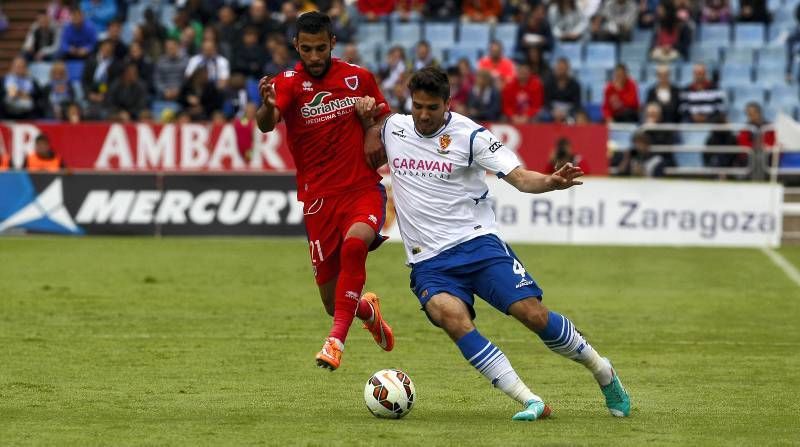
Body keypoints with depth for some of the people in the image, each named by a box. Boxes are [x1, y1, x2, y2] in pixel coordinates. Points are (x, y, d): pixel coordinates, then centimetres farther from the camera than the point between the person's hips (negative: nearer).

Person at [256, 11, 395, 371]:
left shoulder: (359, 78, 3)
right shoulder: (289, 84, -6)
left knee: (354, 243, -34)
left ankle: (337, 339, -30)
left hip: (363, 190, 0)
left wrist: (369, 120, -6)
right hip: (318, 199, 0)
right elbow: (266, 124, -26)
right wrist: (267, 107, -50)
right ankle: (366, 310, 42)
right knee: (333, 304, 5)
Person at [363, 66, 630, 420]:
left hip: (478, 243, -2)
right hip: (429, 262, 2)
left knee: (532, 313, -15)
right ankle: (530, 402, -28)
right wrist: (370, 131, 7)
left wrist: (551, 182, -32)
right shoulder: (391, 129, 7)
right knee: (453, 318, -28)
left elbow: (518, 176, -11)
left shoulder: (469, 135, -4)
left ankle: (602, 372, 13)